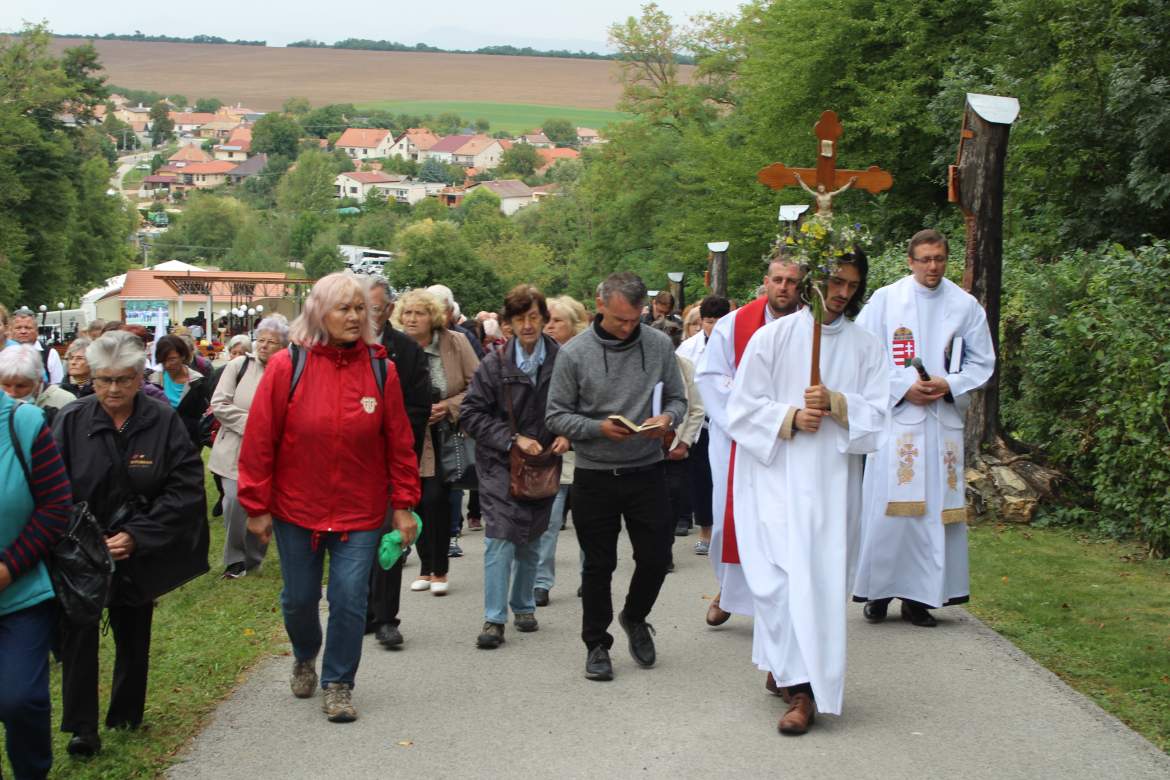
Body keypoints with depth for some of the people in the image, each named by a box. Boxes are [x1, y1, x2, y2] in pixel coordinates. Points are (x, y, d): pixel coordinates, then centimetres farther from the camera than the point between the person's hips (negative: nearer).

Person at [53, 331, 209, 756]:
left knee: (133, 635, 14)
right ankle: (82, 727, 4)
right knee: (78, 634, -6)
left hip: (139, 555, 1)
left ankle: (126, 716, 32)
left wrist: (136, 537, -16)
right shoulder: (70, 421, -7)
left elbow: (185, 488, -10)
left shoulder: (164, 422, -8)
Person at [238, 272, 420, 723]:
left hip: (361, 512, 0)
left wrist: (403, 504, 0)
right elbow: (260, 440, -7)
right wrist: (257, 507, -6)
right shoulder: (286, 366, -10)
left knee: (349, 598, -3)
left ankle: (338, 683, 16)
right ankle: (305, 657, 44)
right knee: (299, 598, 13)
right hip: (296, 508, 0)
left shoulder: (380, 368, -4)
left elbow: (399, 443, 1)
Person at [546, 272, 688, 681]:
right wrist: (600, 427, -21)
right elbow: (557, 416, -5)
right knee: (599, 566, 8)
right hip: (595, 476, -2)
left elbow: (677, 398, 7)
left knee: (656, 558, 7)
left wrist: (668, 418, -15)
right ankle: (596, 644, 24)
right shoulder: (574, 353, -8)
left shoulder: (659, 345, -1)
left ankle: (634, 617, 36)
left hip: (647, 471, 2)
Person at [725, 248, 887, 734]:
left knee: (824, 576, 3)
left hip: (834, 480, 3)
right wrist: (790, 417, -14)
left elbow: (876, 416, 3)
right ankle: (800, 687, -6)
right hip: (777, 474, -3)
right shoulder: (774, 337, 2)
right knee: (787, 573, -11)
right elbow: (742, 409, 1)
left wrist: (835, 402, -14)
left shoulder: (864, 347, 9)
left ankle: (781, 668, 19)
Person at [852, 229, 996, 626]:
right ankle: (879, 591, 6)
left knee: (936, 507, 1)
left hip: (943, 418, 2)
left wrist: (949, 385, -7)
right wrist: (903, 387, -10)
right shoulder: (885, 300, 2)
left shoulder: (965, 305, 8)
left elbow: (982, 361, 11)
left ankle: (919, 596, 8)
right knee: (890, 506, -5)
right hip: (895, 417, -2)